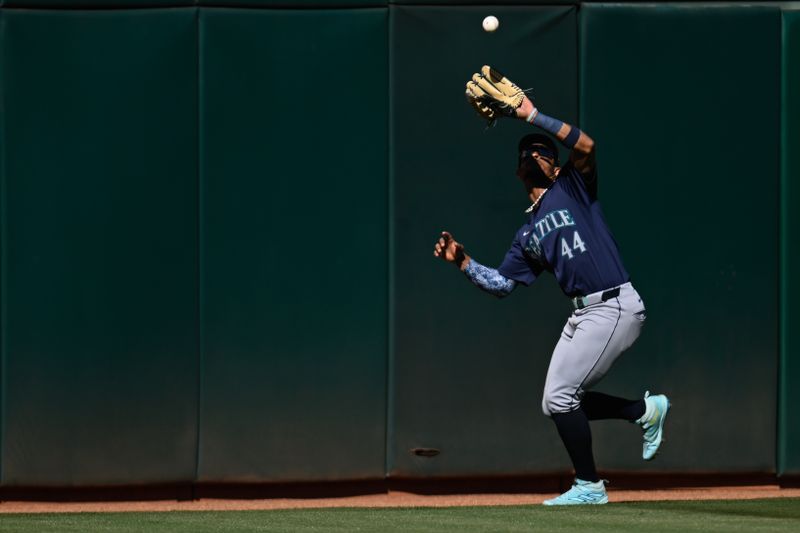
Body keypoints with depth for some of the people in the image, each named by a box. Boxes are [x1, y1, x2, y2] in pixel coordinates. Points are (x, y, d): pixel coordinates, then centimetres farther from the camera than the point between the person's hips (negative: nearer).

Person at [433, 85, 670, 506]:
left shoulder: (572, 188, 3)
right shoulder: (528, 234, 21)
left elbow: (585, 147, -16)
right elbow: (500, 284, 17)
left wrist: (533, 116, -12)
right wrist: (462, 262, 6)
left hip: (614, 307, -9)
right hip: (583, 313, 9)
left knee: (560, 394, -12)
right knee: (557, 403, 7)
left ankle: (589, 486, -1)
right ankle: (645, 410, 22)